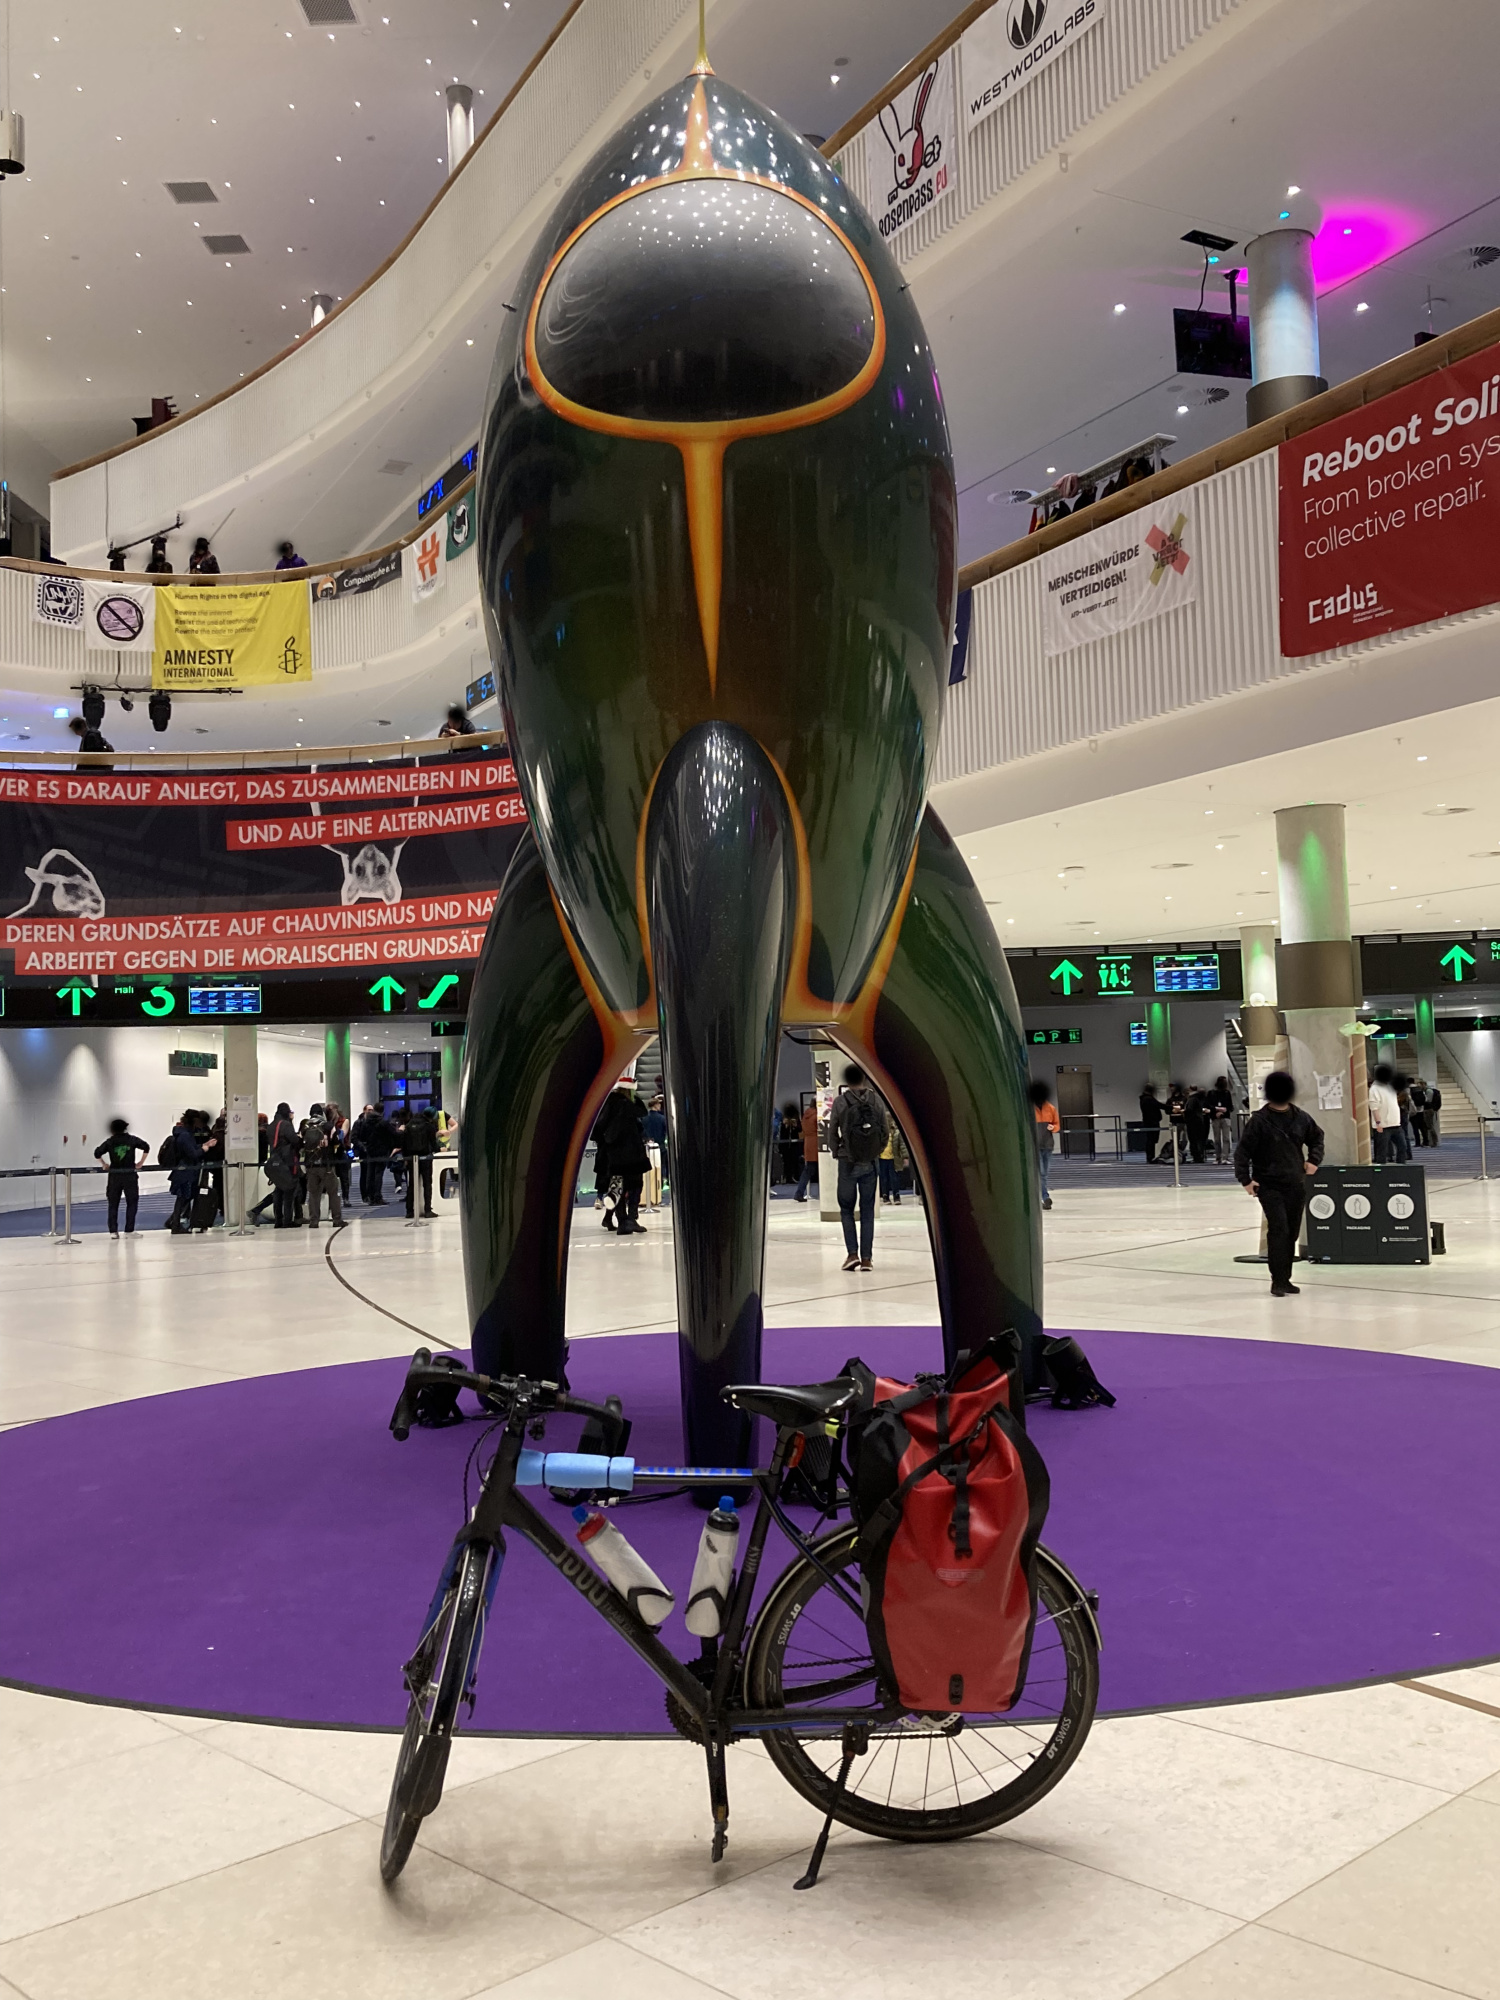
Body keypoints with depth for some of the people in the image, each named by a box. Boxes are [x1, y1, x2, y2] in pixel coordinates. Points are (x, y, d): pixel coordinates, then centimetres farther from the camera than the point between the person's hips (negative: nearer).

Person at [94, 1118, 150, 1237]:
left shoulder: (110, 1142, 2)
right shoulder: (132, 1139, 1)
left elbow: (97, 1153, -3)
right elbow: (146, 1147, -2)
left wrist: (104, 1164, 10)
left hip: (114, 1176, 1)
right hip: (130, 1175, -1)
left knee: (113, 1204, 8)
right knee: (131, 1203, 8)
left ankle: (113, 1231, 4)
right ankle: (129, 1230, 5)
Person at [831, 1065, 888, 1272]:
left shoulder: (840, 1101, -7)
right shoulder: (876, 1100, -1)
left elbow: (832, 1132, -4)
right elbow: (885, 1129, -1)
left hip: (848, 1162, -2)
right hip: (870, 1162, 2)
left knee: (846, 1208, 10)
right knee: (867, 1210, 8)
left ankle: (852, 1253, -3)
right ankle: (867, 1257, 6)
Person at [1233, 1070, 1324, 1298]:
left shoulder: (1300, 1117, 4)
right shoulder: (1259, 1121, -10)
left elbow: (1316, 1136, 24)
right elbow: (1242, 1151, -7)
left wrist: (1314, 1160, 11)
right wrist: (1245, 1179, -13)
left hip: (1296, 1185, 5)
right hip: (1269, 1185, -5)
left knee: (1292, 1232, 9)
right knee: (1279, 1229, -15)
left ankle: (1285, 1278, 20)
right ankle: (1278, 1281, -9)